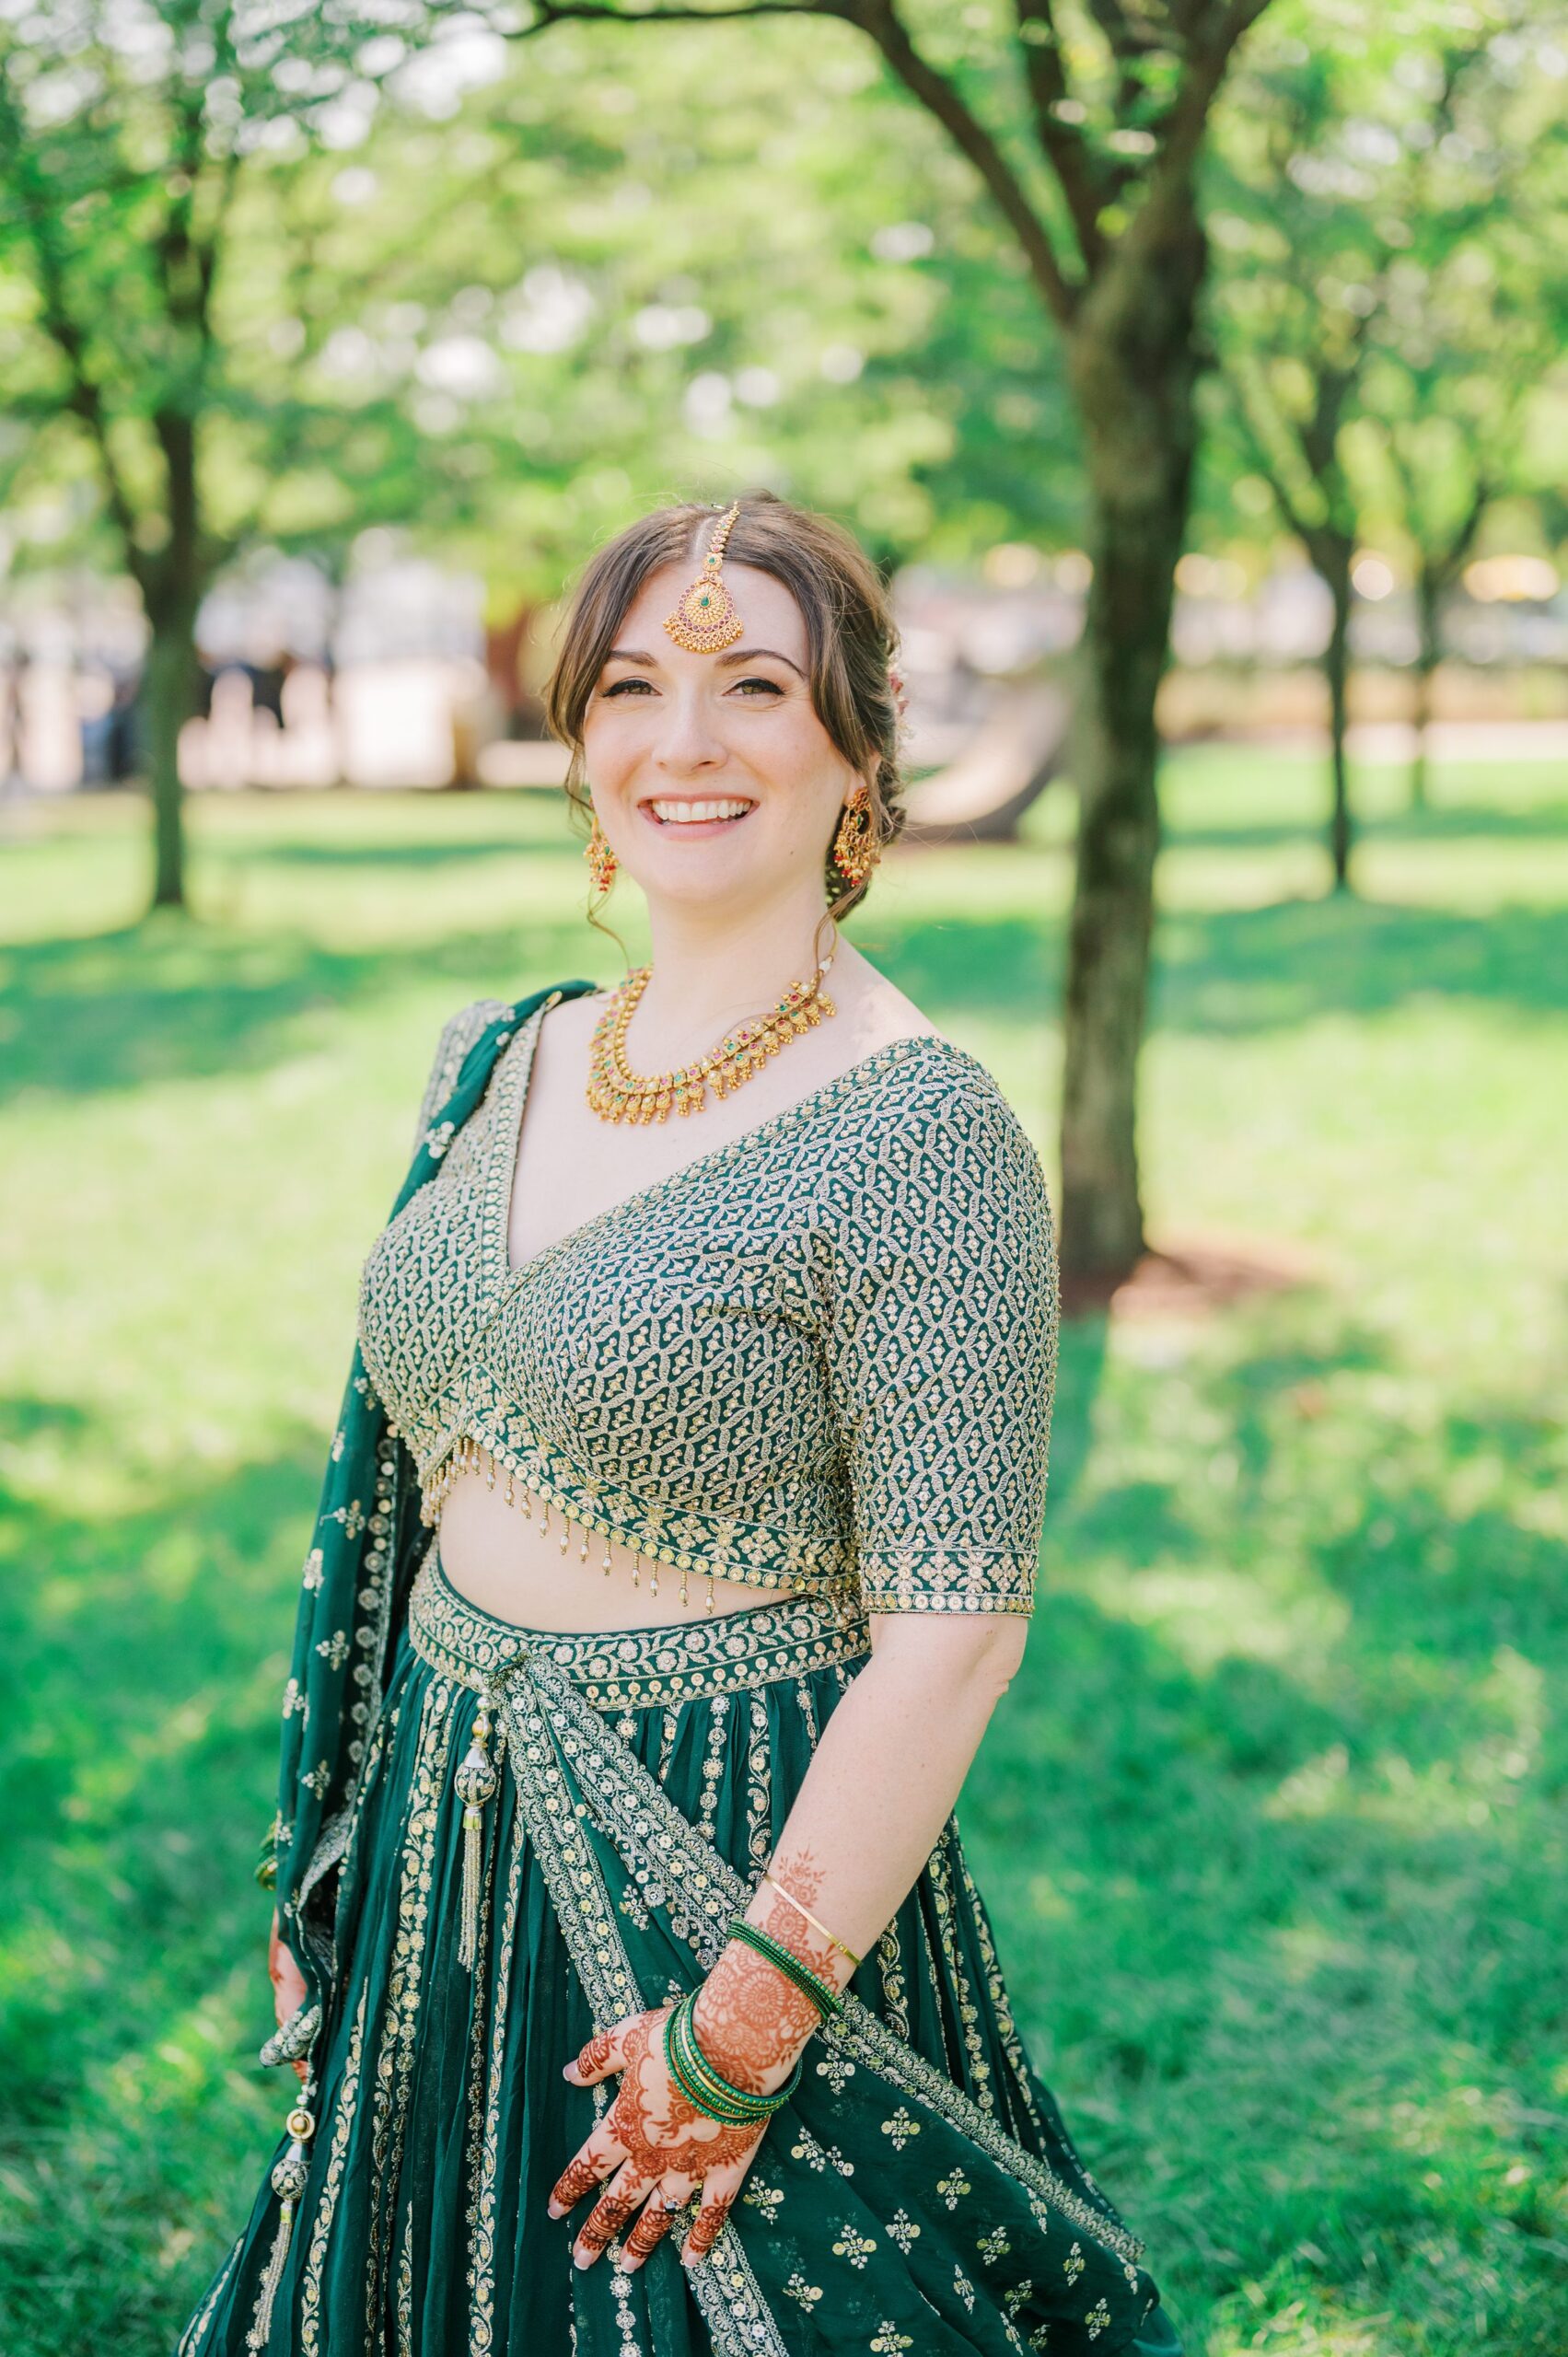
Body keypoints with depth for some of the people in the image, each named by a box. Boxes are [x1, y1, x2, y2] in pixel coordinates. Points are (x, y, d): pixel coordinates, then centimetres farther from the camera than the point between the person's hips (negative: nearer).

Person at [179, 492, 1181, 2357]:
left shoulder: (917, 1135, -17)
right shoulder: (500, 1068, 5)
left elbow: (953, 1629, -19)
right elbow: (415, 1494, 11)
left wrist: (743, 2030, -19)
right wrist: (326, 1880, 13)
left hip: (739, 1863, -6)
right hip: (444, 1852, 7)